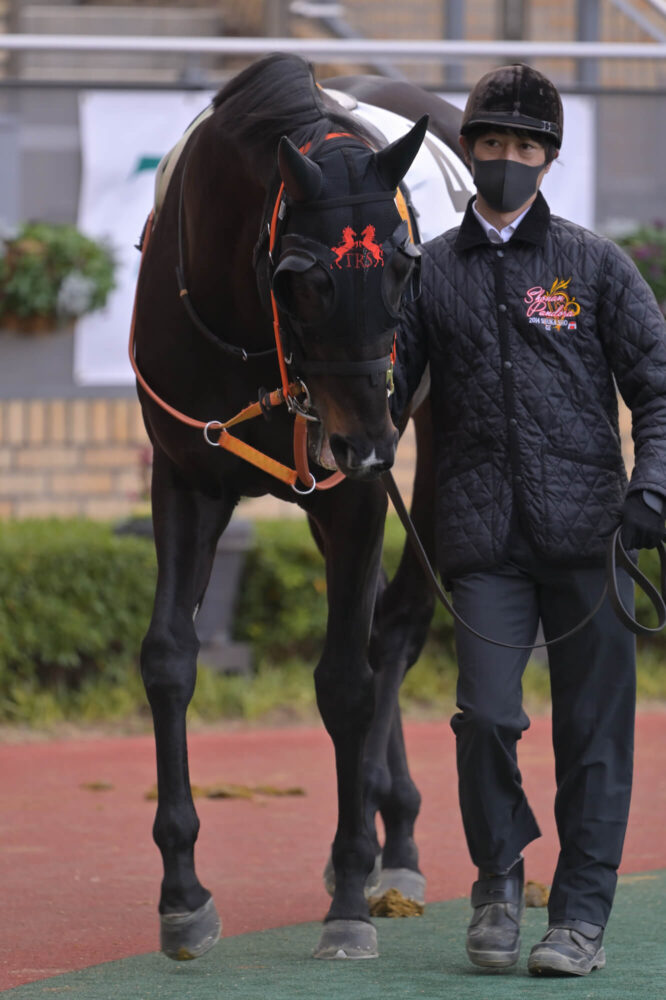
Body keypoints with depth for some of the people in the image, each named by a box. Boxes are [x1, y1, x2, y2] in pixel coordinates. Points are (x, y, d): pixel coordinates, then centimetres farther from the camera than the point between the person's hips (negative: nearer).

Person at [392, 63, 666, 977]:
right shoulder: (431, 273, 10)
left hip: (587, 530, 0)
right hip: (485, 539, 0)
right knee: (486, 719, -9)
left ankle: (582, 916, 10)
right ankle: (498, 881, 14)